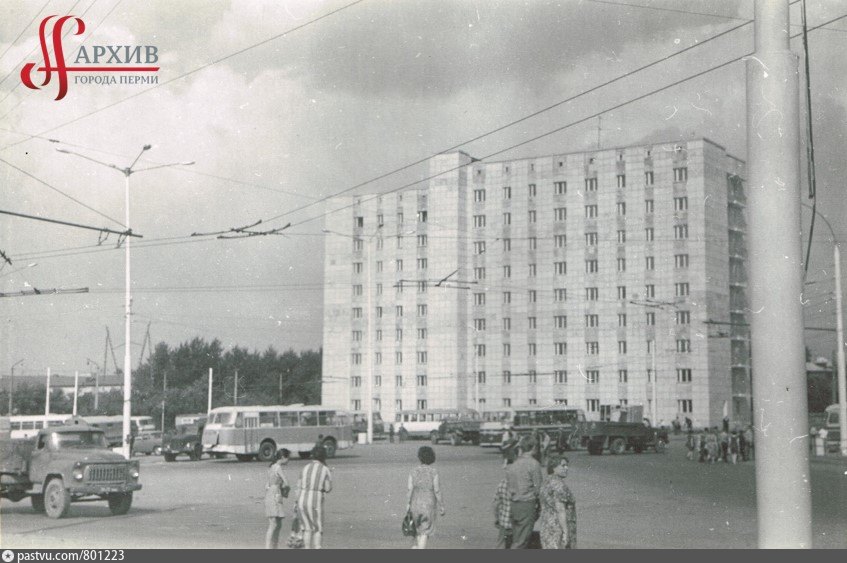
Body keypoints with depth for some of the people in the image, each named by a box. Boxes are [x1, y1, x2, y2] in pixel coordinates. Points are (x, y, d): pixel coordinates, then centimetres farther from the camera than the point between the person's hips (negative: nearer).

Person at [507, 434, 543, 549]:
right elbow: (538, 488, -8)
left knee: (516, 541, 13)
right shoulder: (533, 463, -11)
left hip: (514, 504, 7)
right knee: (520, 543, -4)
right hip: (527, 504, -7)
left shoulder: (513, 464, 8)